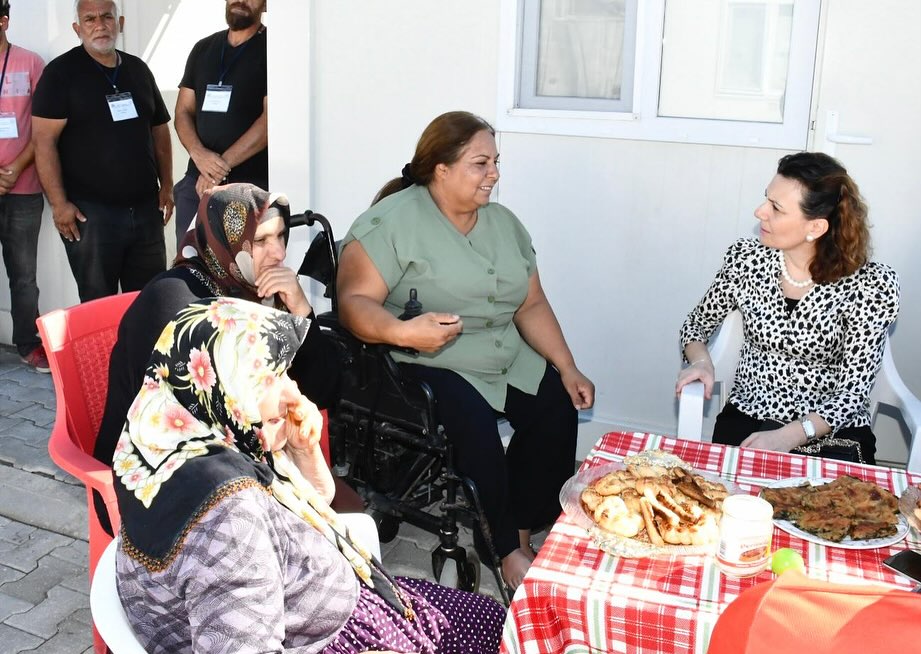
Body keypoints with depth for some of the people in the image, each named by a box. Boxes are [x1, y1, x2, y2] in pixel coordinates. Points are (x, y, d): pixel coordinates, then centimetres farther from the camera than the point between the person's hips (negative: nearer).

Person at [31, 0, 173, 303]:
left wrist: (166, 185, 9)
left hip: (146, 208, 5)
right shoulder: (61, 72, -5)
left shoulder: (138, 69, 12)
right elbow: (44, 140, -10)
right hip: (90, 212, -5)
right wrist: (59, 203, -16)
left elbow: (159, 129, 18)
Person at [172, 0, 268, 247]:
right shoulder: (203, 49, 16)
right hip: (196, 182, 5)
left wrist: (222, 165, -14)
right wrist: (198, 153, -8)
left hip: (251, 184, -5)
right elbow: (183, 112, 13)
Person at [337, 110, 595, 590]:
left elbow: (532, 305, 11)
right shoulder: (392, 221, -11)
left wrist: (568, 369, 1)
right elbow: (353, 302, -18)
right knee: (473, 422, -30)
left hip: (507, 362, 7)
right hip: (426, 365, -7)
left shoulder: (503, 222, 11)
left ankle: (522, 526, 5)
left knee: (559, 406, -13)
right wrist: (403, 332, -37)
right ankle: (506, 549, -10)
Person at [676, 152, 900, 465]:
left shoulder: (872, 284, -11)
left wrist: (788, 437, -24)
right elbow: (697, 323, 13)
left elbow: (853, 392, -11)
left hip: (832, 436, -1)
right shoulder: (746, 257, -2)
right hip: (747, 420, 2)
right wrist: (701, 362, -9)